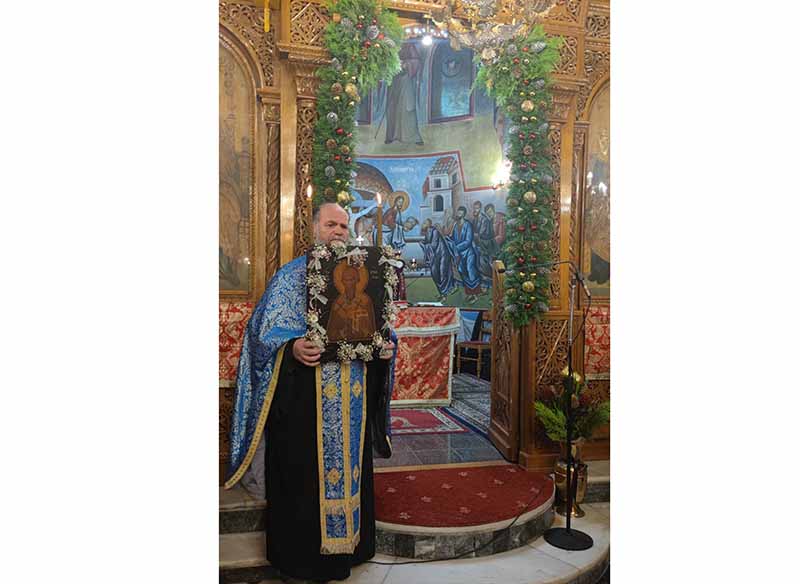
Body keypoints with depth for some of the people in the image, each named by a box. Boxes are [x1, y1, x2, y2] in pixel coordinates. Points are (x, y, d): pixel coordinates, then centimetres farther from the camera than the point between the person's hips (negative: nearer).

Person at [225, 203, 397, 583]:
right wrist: (293, 348, -27)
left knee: (350, 464, 13)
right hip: (305, 396, -4)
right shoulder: (293, 275, -1)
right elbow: (268, 330, -8)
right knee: (304, 471, 3)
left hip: (353, 397, 5)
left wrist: (387, 345, -6)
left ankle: (349, 544, 31)